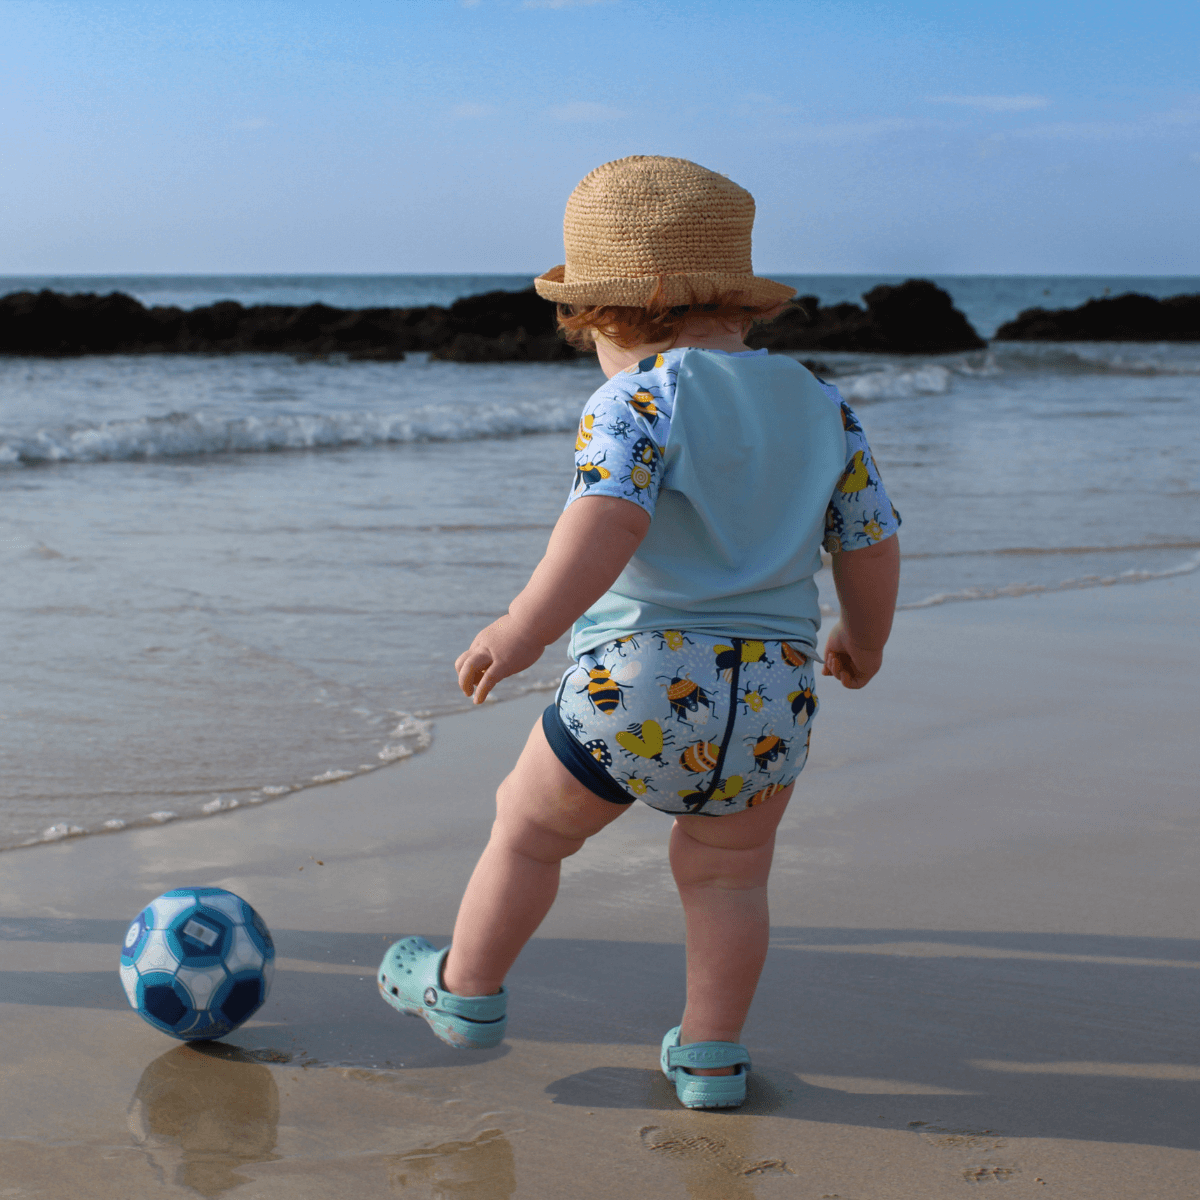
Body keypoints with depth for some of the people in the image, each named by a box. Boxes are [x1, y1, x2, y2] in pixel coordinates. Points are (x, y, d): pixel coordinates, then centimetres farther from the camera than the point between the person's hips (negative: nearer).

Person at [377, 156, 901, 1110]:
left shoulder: (639, 399, -9)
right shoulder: (820, 405, 10)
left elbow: (607, 519, -26)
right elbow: (872, 544, 14)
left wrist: (526, 628, -30)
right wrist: (863, 638, 30)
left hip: (644, 681, -5)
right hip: (776, 693, 5)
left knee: (529, 828, 17)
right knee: (726, 874, 21)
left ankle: (465, 989, 33)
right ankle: (711, 1055, 25)